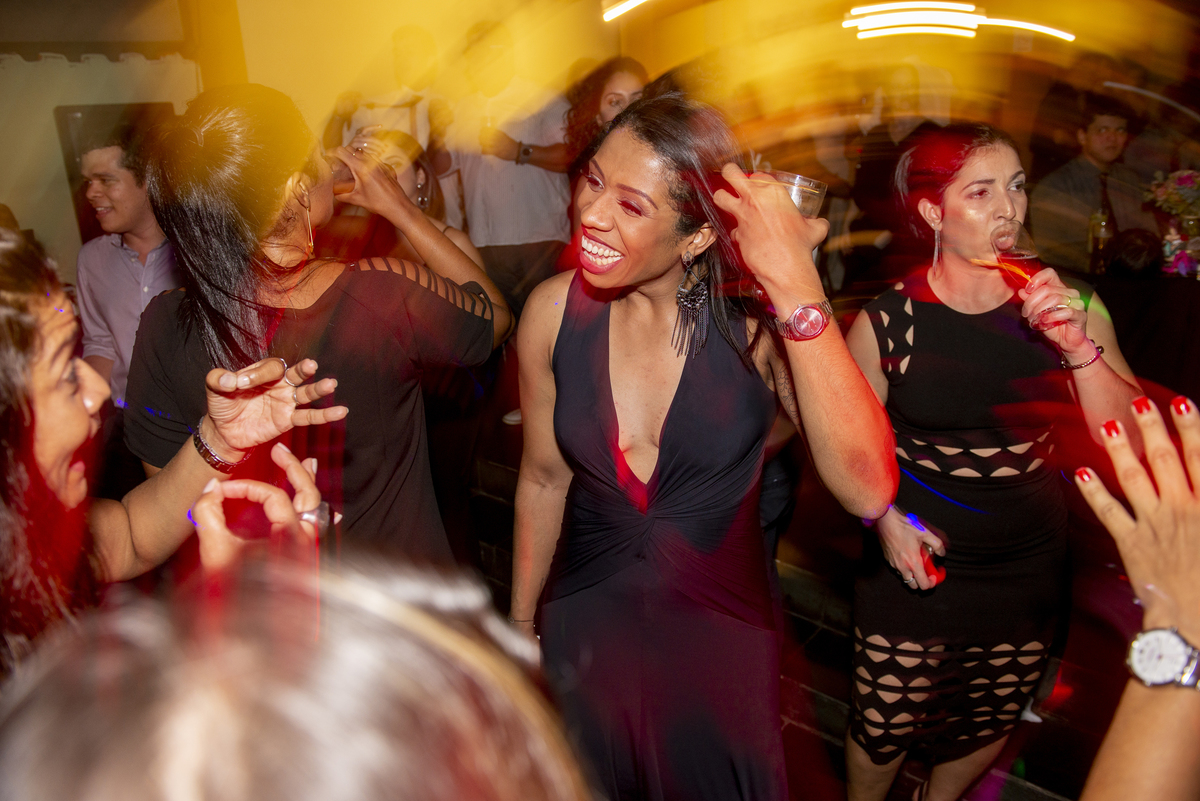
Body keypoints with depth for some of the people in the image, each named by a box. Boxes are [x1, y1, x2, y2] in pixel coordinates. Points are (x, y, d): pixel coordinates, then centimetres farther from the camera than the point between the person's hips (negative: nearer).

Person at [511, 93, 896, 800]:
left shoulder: (757, 320, -21)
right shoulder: (555, 312, -14)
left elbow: (868, 491, -35)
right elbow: (544, 479, -1)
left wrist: (796, 283, -40)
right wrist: (521, 622, 11)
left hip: (723, 634, -1)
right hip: (586, 628, 2)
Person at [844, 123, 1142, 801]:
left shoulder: (1072, 309, -7)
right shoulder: (886, 323, -13)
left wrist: (1079, 347, -23)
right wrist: (884, 517, -18)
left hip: (1029, 571, 3)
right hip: (915, 566, -2)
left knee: (989, 726, 23)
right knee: (884, 728, 12)